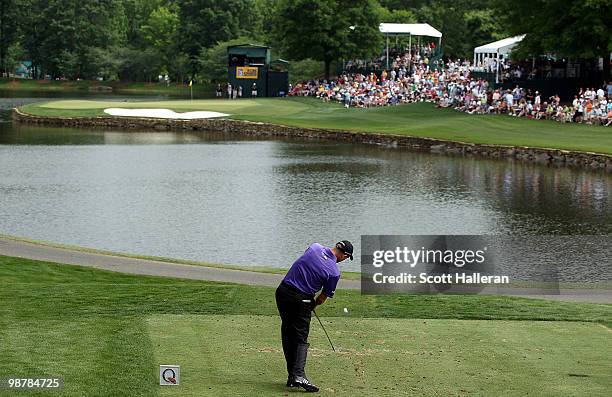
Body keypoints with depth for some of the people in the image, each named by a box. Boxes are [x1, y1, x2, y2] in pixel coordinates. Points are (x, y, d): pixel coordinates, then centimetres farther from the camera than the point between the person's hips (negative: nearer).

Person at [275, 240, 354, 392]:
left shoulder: (315, 247, 2)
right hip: (301, 299, -5)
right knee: (301, 339, 2)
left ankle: (291, 376, 11)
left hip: (282, 292, 5)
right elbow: (323, 297, 0)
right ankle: (298, 375, -16)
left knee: (288, 335, 11)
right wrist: (313, 305, 22)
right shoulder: (334, 272, -10)